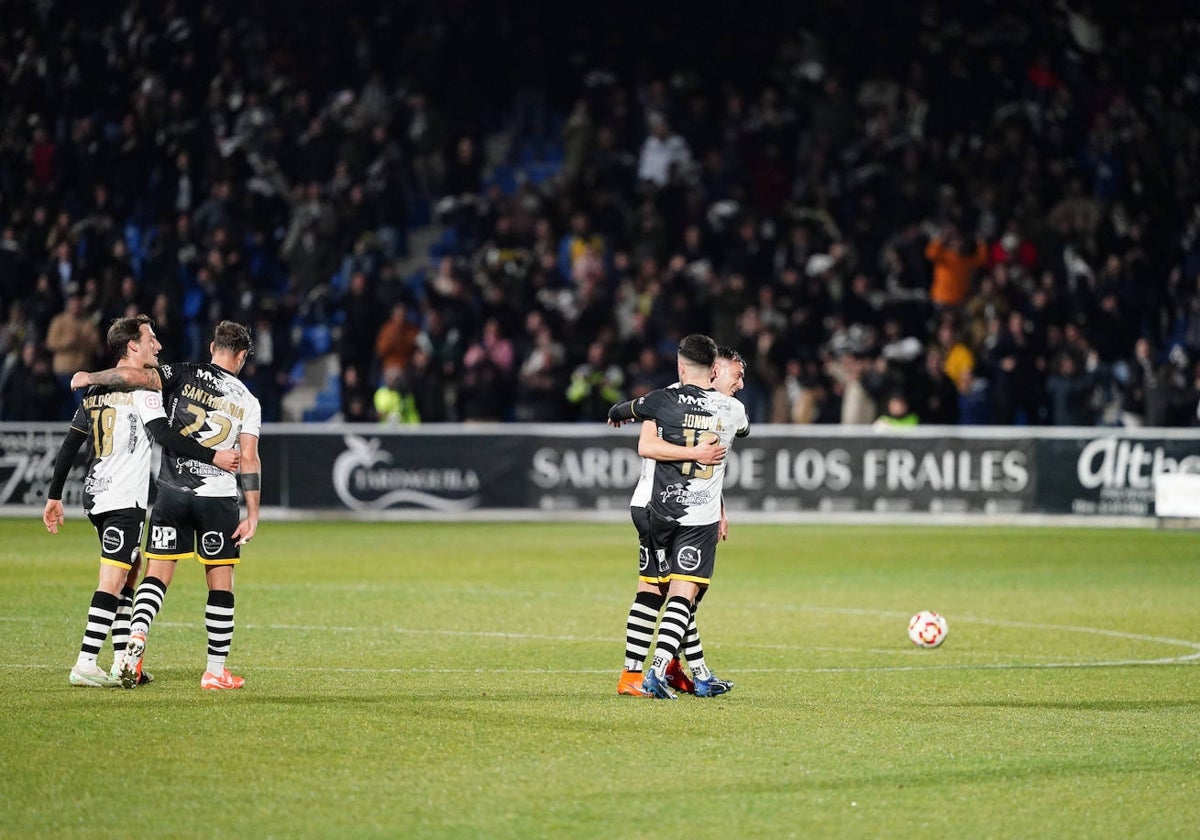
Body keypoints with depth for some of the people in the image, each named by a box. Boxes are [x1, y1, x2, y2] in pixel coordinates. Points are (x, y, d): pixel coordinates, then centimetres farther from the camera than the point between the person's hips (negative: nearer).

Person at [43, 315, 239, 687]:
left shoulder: (95, 389, 14)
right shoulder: (143, 386, -9)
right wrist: (213, 456, -18)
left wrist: (54, 496, 19)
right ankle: (86, 664, -14)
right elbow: (163, 435, -21)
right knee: (112, 581, -9)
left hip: (95, 495, 9)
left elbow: (69, 445, 15)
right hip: (125, 499, -9)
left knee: (129, 574, 16)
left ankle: (122, 662, 14)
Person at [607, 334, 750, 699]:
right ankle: (658, 669, -21)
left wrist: (617, 414, 39)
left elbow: (620, 411, 14)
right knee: (683, 595, -5)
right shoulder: (732, 409, 1)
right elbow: (744, 428, 26)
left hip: (662, 512, 1)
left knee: (678, 593, 13)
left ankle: (700, 674, 19)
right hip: (702, 517, -1)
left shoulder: (665, 400, -5)